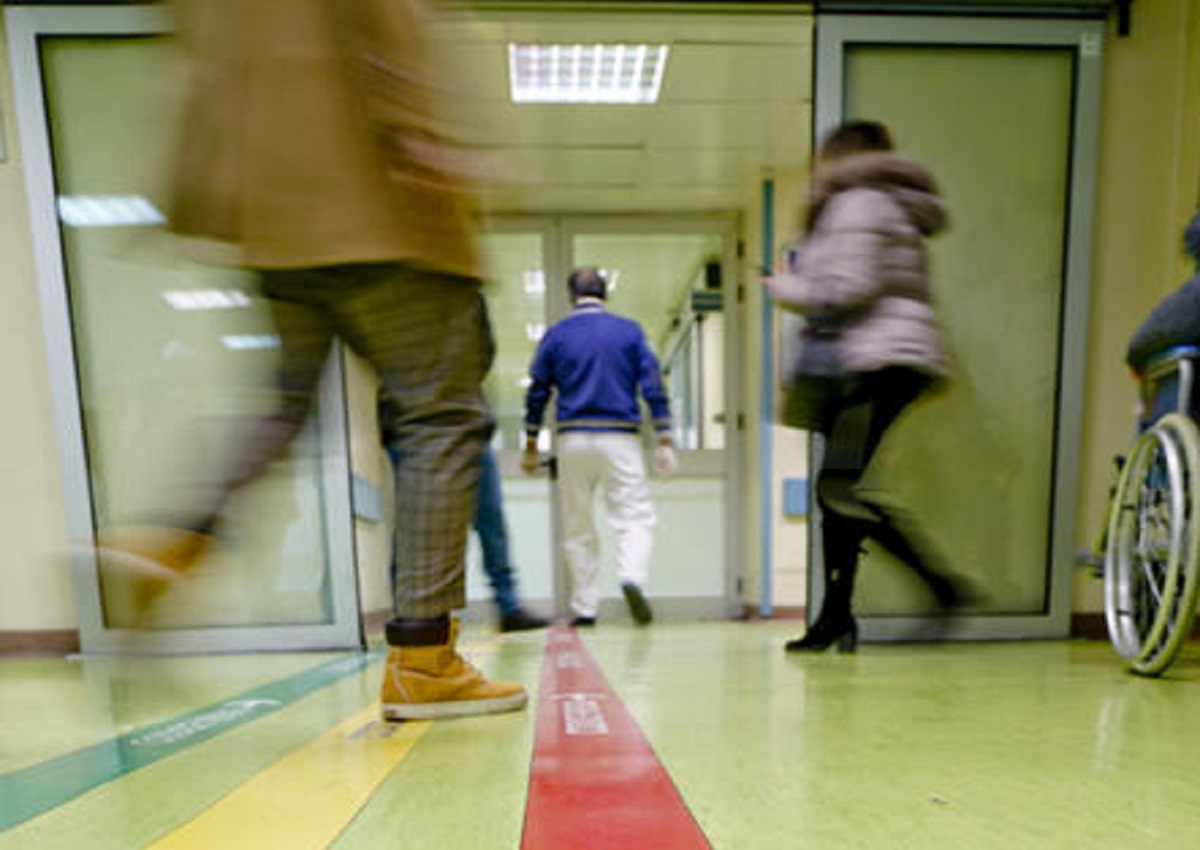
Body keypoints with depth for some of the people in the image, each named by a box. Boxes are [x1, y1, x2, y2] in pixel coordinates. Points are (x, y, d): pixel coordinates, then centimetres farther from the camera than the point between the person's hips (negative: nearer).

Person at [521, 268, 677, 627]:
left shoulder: (556, 335, 6)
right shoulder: (629, 331, 5)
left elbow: (537, 393, 7)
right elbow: (653, 386, 0)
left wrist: (531, 447, 15)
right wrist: (664, 441, 2)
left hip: (573, 439, 1)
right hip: (620, 437, -1)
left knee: (577, 528, 10)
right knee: (635, 517, 3)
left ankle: (584, 608, 12)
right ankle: (632, 576, -24)